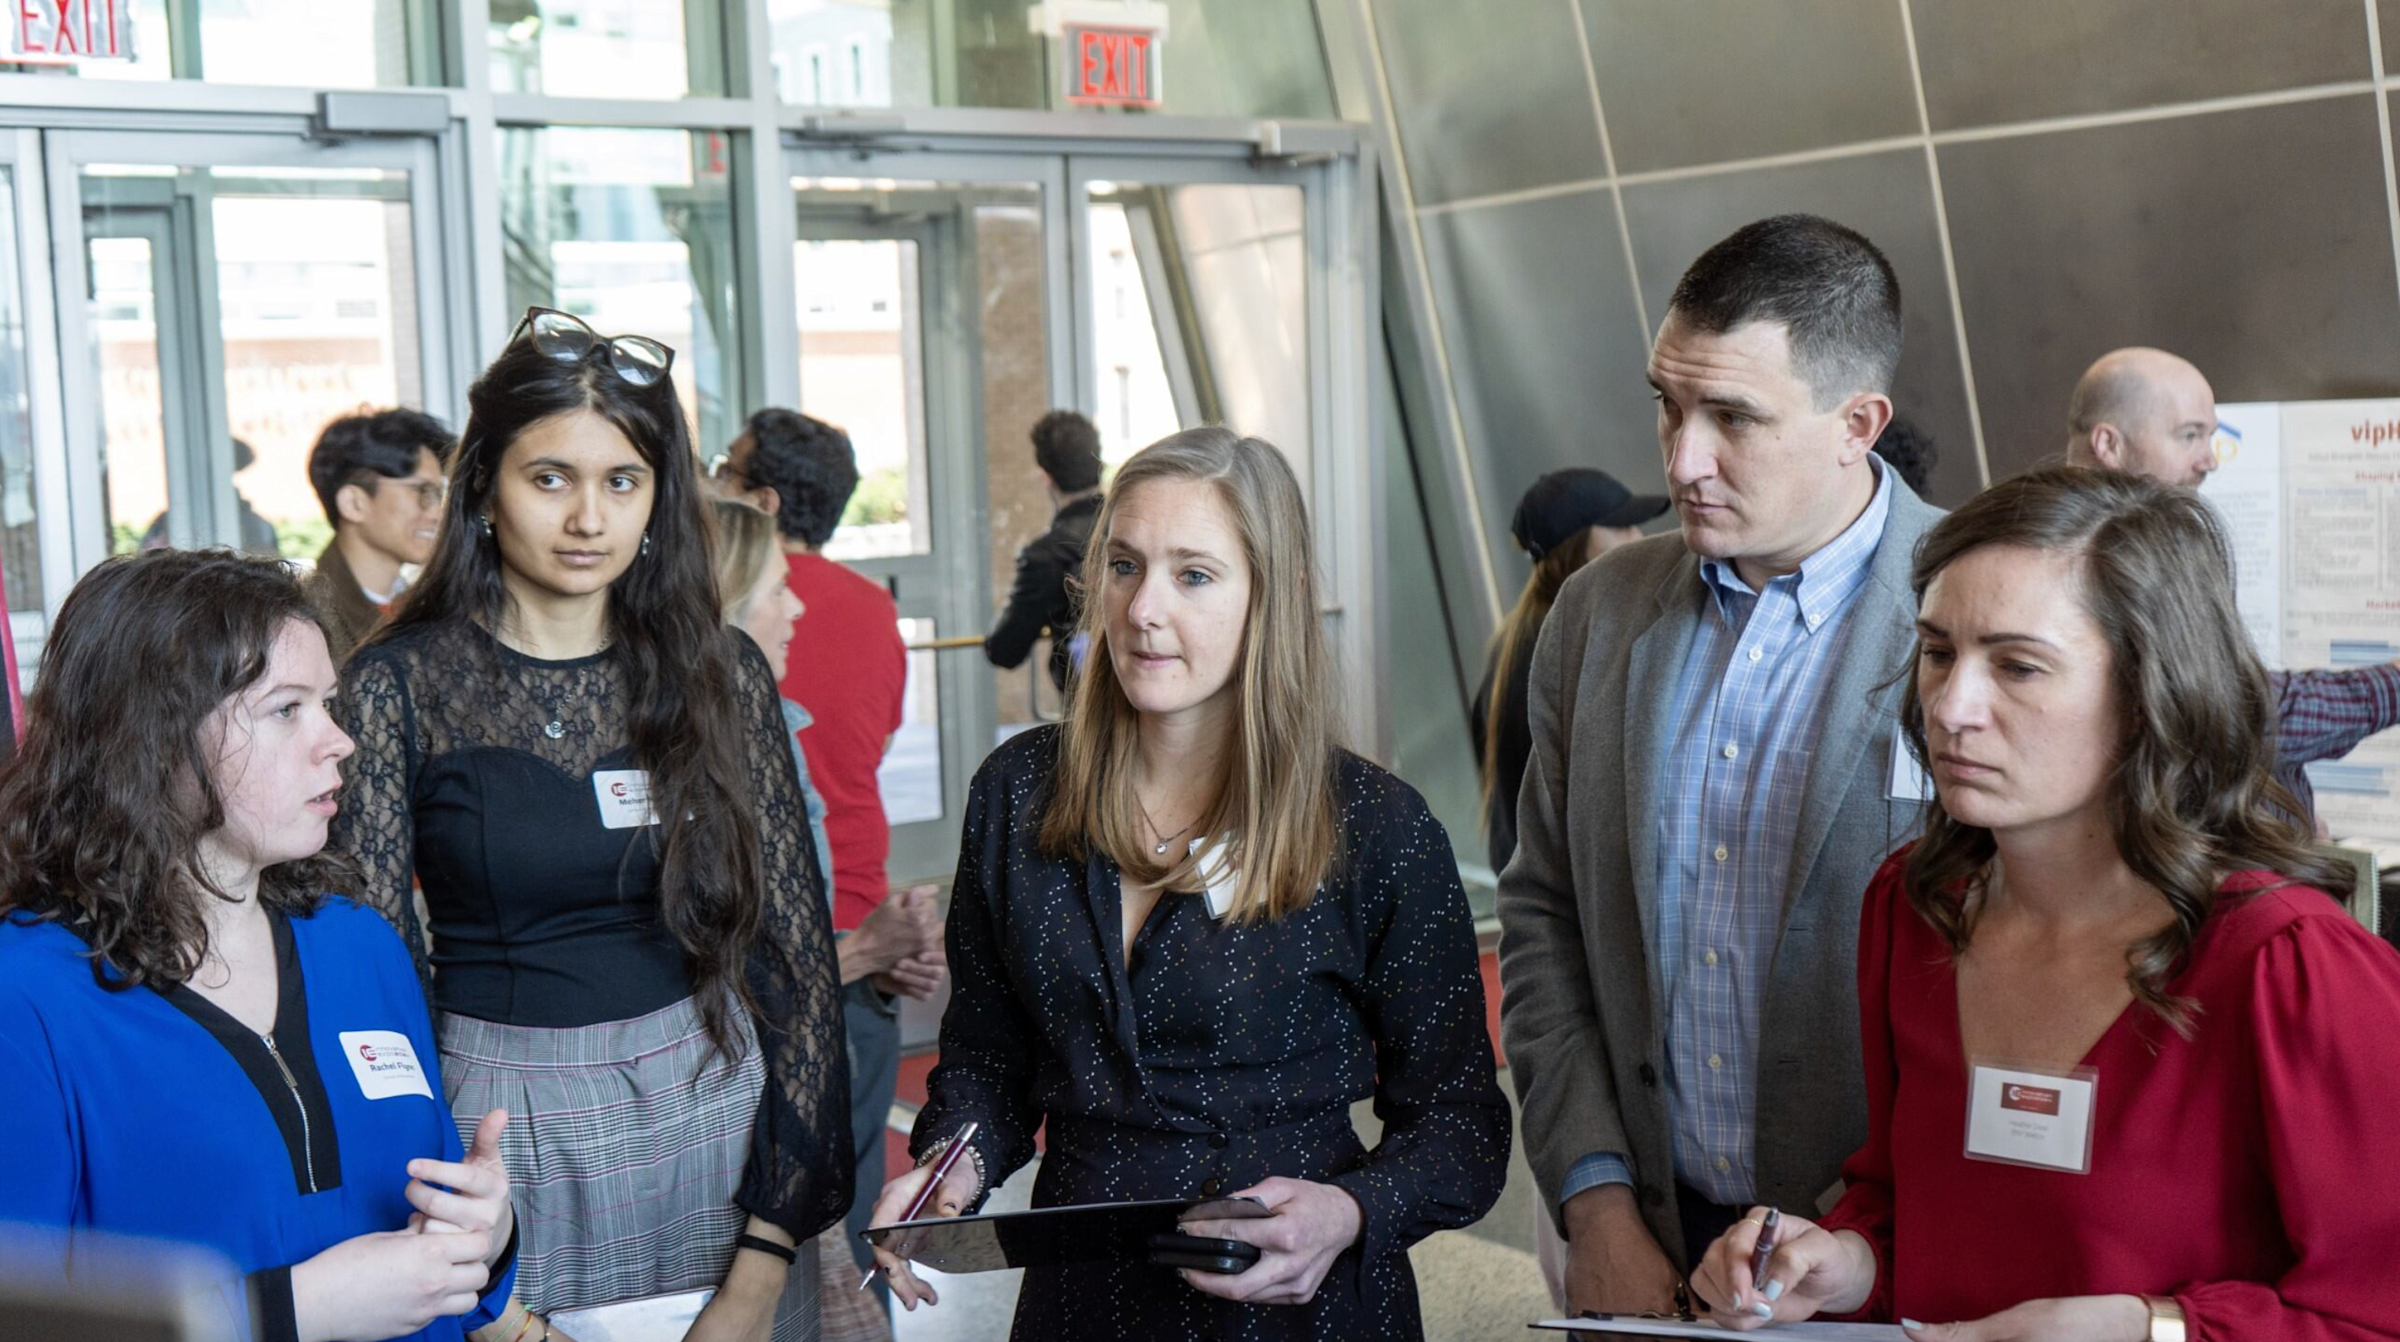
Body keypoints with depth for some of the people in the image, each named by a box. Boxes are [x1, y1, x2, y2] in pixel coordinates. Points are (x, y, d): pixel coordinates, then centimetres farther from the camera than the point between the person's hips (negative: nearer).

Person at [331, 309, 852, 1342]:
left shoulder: (721, 674, -1)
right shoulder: (398, 685, -6)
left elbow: (794, 947, -1)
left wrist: (767, 1256, -7)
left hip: (716, 1108, 2)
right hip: (503, 1125, -2)